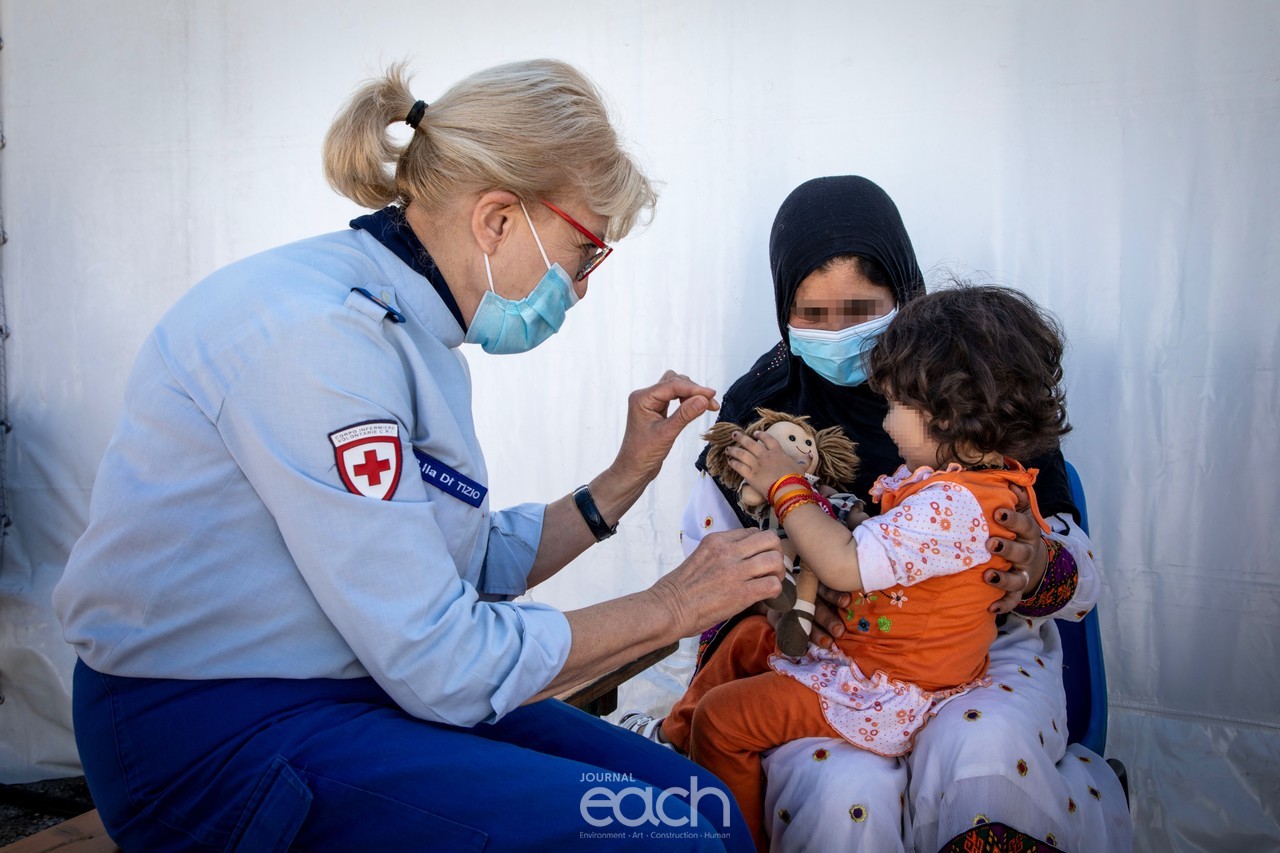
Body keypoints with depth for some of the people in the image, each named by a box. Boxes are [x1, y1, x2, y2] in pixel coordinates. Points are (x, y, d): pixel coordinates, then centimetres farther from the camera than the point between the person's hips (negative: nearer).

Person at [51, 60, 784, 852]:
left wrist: (627, 476, 6)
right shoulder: (320, 332, -23)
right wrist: (668, 608, -11)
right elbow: (441, 662, -22)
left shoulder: (404, 324, 6)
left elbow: (474, 567, 9)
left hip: (357, 688, 9)